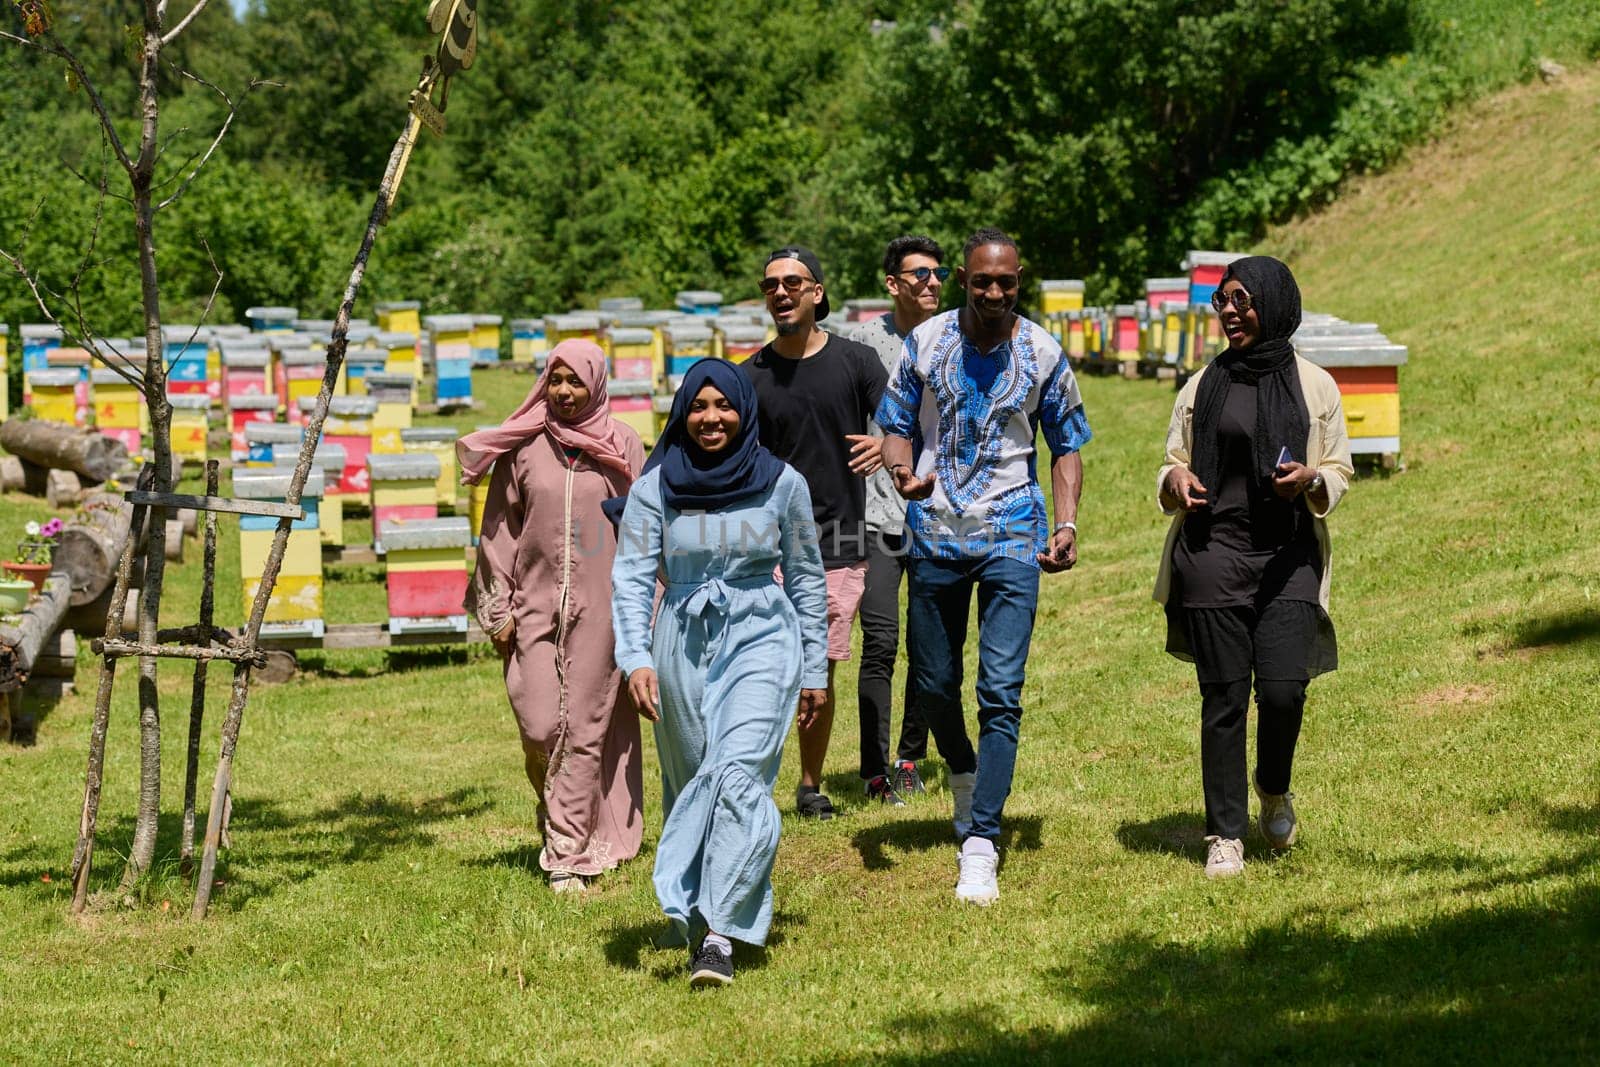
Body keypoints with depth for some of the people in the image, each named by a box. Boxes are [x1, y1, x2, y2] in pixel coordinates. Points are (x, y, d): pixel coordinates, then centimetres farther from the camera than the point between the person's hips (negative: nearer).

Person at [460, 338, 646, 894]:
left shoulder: (622, 446, 3)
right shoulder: (522, 447, 4)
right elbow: (499, 529, 7)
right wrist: (497, 609, 3)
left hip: (599, 605, -1)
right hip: (535, 604, 1)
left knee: (584, 731, -2)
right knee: (539, 728, -4)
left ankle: (568, 857, 3)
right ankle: (559, 817, 25)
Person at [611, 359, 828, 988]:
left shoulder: (782, 484, 0)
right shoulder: (655, 488, 0)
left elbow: (806, 579, 8)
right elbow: (631, 577, -3)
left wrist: (815, 671, 10)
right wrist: (636, 660, -17)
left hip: (762, 640, -2)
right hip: (682, 645, 2)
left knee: (738, 776, -18)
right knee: (690, 786, 10)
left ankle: (720, 935, -20)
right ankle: (691, 916, 27)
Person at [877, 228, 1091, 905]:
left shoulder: (1042, 354, 1)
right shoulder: (925, 342, 2)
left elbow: (1066, 445, 11)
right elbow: (896, 425, 8)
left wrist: (1066, 523, -2)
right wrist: (903, 469, -15)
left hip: (1012, 537, -2)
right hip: (934, 533, 2)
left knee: (1001, 691, -12)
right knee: (932, 684, 12)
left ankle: (980, 847, -13)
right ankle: (965, 777, 42)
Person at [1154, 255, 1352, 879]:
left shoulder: (1314, 385, 7)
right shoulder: (1202, 387, 12)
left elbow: (1339, 472, 9)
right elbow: (1174, 464, 17)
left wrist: (1311, 480, -13)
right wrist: (1176, 481, -7)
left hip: (1289, 558, -1)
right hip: (1212, 556, 1)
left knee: (1283, 690, -12)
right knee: (1223, 697, -1)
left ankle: (1275, 791, 19)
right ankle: (1226, 836, 7)